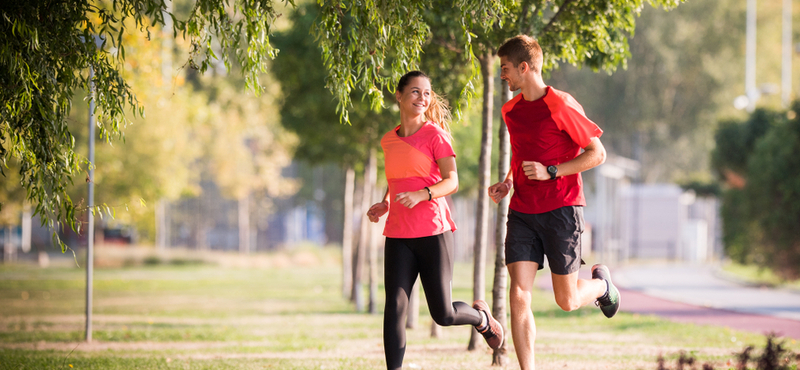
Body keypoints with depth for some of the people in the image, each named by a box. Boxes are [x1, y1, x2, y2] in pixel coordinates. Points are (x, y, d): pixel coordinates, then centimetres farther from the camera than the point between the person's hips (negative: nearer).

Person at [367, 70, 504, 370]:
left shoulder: (435, 135, -4)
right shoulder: (389, 141, 12)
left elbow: (451, 181, -10)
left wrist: (421, 195, -28)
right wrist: (384, 204, 8)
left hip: (433, 232, -4)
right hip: (398, 235, 4)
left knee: (443, 315, 0)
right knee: (394, 308, -11)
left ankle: (480, 315, 34)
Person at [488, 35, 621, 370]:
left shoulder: (561, 106, -12)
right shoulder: (510, 110, 10)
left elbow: (597, 153, -11)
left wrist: (551, 172, -18)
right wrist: (508, 183, 8)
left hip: (561, 208, -5)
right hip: (522, 211, 5)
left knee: (567, 301, 3)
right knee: (518, 296, -9)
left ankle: (601, 282, 37)